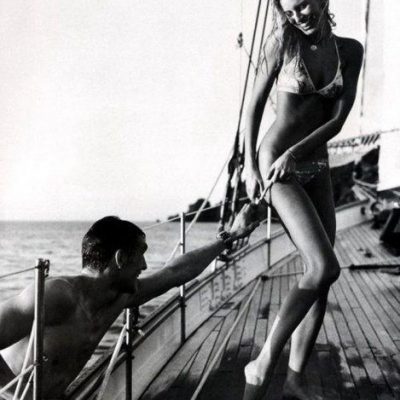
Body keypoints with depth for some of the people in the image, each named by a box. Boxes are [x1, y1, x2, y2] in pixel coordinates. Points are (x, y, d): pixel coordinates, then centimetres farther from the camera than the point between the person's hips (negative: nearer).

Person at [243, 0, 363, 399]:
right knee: (324, 268, -19)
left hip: (316, 167, 6)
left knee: (318, 277, 2)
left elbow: (338, 119, -2)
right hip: (276, 163, -5)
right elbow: (254, 107, -2)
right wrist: (249, 166, -8)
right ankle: (262, 365, -9)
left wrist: (294, 152, -14)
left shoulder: (350, 51, 3)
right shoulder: (281, 43, -6)